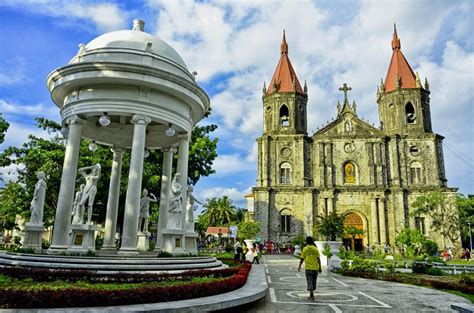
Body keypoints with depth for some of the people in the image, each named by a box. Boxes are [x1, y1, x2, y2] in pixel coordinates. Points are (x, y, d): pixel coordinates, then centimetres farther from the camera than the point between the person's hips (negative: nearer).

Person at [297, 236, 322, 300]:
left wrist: (299, 266, 8)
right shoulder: (315, 249, 1)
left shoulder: (305, 249, -4)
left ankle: (312, 293, -19)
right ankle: (311, 295, 24)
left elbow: (302, 258, -3)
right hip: (315, 268, 3)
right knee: (313, 281, 15)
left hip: (308, 268, -3)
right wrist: (320, 267, 7)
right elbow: (318, 259, 1)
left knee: (309, 281, -2)